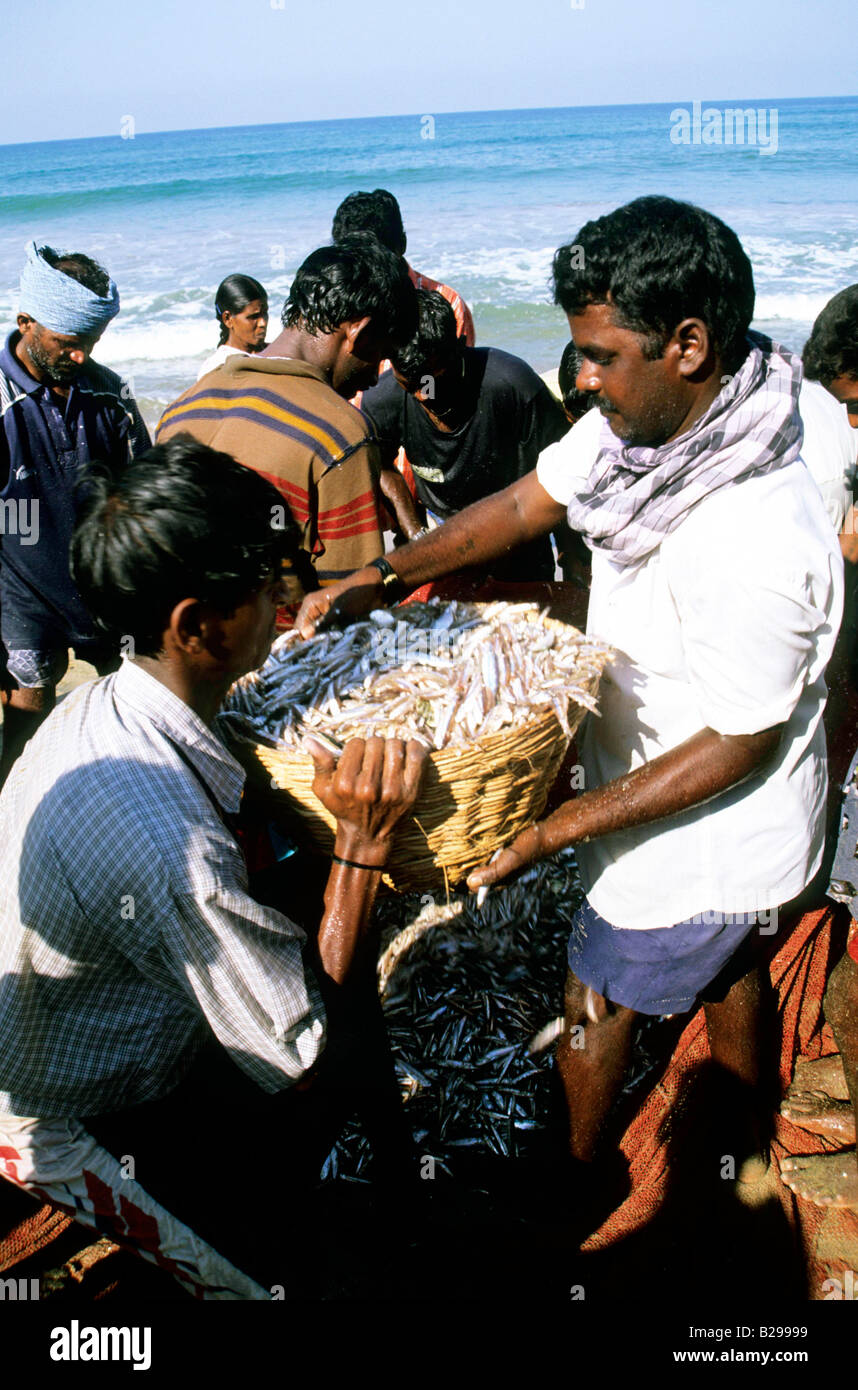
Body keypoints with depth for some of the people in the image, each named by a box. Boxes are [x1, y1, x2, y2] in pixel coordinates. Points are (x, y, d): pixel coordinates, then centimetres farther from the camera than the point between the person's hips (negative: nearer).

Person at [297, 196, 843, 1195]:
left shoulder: (759, 546, -37)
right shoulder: (640, 420, -13)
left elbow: (741, 744, -29)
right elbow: (525, 503, -4)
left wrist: (555, 830, -27)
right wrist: (377, 581, -13)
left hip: (705, 840, -8)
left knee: (596, 999, 14)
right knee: (724, 967, 30)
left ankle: (575, 1169, 44)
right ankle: (743, 1133, 60)